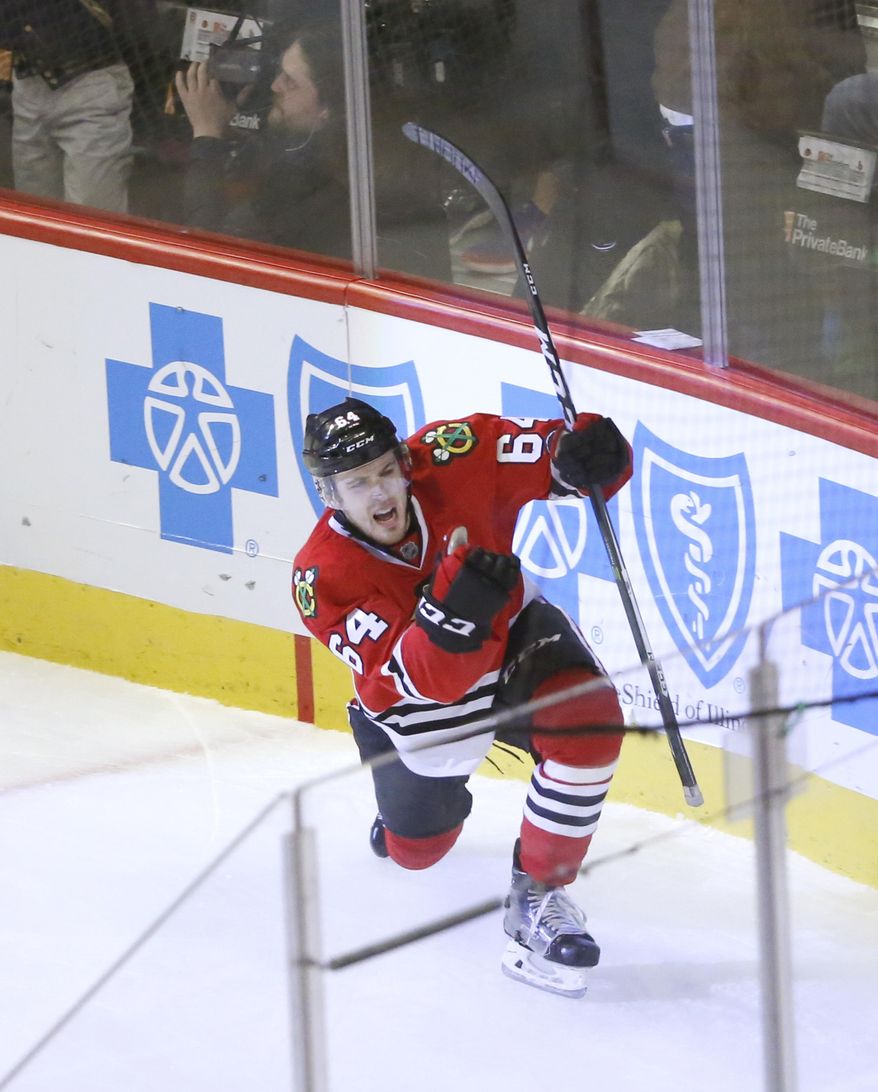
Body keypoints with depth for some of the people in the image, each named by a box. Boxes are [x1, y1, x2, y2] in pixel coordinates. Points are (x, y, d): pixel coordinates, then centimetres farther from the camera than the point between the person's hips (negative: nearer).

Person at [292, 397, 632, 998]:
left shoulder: (451, 461, -28)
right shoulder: (324, 578, -31)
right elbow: (428, 678, -38)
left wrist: (584, 452, -46)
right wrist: (454, 605, -58)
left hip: (513, 637, 0)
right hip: (418, 701, 0)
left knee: (589, 723, -30)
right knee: (415, 847, 15)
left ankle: (536, 896, -14)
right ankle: (411, 795, 56)